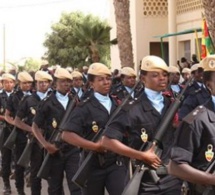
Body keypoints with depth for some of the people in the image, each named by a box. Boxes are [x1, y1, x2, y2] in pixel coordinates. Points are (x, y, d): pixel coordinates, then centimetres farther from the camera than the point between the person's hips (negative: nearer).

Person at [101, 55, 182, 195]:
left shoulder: (173, 106, 9)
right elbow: (107, 141, -15)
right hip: (146, 182, -5)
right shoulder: (134, 110, -9)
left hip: (173, 179, 5)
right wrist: (141, 156, -18)